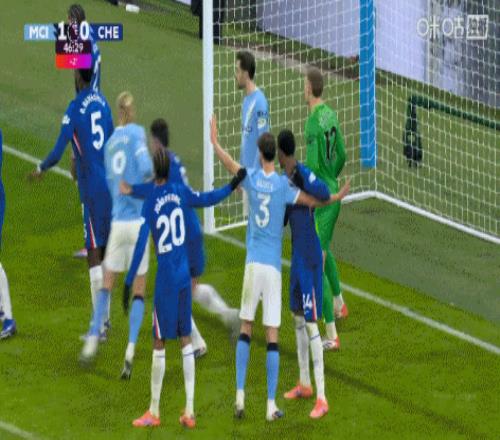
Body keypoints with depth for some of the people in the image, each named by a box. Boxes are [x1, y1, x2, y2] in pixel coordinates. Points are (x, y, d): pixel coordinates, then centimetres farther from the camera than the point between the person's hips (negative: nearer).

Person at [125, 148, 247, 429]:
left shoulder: (149, 202, -12)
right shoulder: (180, 191, -1)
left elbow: (140, 245, -14)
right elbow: (206, 199, 16)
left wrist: (129, 283, -11)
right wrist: (233, 185, 31)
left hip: (165, 279, -5)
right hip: (184, 276, 5)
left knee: (159, 343, 2)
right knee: (186, 340, 8)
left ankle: (154, 412, 9)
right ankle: (190, 411, 8)